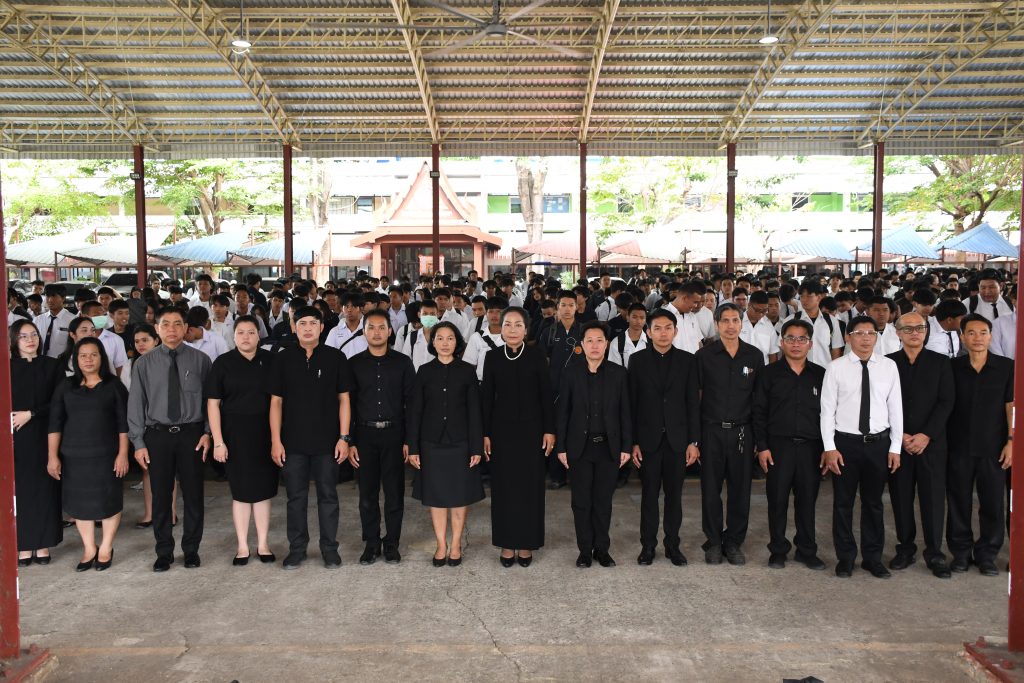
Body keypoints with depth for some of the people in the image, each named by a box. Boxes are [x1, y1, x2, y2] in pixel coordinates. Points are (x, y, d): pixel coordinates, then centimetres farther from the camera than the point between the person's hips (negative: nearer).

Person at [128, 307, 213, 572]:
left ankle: (191, 550, 22)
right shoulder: (144, 363, 3)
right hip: (157, 434, 1)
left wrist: (207, 433, -7)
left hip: (192, 434, -1)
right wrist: (139, 442, -1)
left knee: (193, 495, 7)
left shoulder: (201, 360, 0)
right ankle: (164, 552, 22)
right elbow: (136, 404, 3)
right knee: (161, 496, 8)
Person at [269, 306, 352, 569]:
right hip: (293, 442, 1)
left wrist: (344, 437, -5)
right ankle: (297, 548, 22)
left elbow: (344, 399, 1)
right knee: (296, 497, 10)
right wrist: (275, 440, -2)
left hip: (327, 441, -1)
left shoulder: (336, 358, 0)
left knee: (328, 496, 7)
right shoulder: (284, 358, 3)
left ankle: (329, 548, 19)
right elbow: (276, 401, 4)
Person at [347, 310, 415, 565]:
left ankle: (391, 543, 18)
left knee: (395, 491, 4)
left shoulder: (402, 362, 3)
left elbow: (411, 402, 2)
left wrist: (409, 440, -4)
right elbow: (348, 404, 5)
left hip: (394, 433, -1)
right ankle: (371, 543, 19)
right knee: (367, 493, 6)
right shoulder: (354, 364, 5)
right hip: (365, 434, 1)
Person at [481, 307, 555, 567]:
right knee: (504, 486, 6)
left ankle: (526, 543, 17)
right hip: (502, 429, 1)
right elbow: (486, 396, 2)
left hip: (531, 429, -1)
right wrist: (485, 434, -1)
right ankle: (507, 544, 17)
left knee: (530, 486, 5)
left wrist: (549, 429, -5)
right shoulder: (492, 357, 1)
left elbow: (546, 394, -2)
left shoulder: (536, 355, -3)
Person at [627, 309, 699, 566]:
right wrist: (633, 441, -5)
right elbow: (632, 403, 0)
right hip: (648, 438, -1)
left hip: (677, 438, 1)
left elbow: (693, 403, 2)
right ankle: (648, 545, 17)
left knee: (674, 494, 8)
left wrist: (693, 441, -2)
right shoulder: (637, 360, 2)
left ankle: (672, 545, 20)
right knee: (649, 494, 6)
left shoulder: (687, 360, 4)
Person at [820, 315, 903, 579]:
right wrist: (830, 448, -8)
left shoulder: (888, 366, 2)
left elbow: (895, 407, 3)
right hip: (845, 442, -2)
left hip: (879, 442, 2)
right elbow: (827, 409, -4)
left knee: (874, 502, 13)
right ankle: (845, 558, 22)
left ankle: (873, 557, 27)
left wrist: (895, 448, 1)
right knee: (843, 502, 8)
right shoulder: (836, 368, -4)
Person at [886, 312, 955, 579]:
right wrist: (900, 436, -9)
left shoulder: (940, 362, 5)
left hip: (931, 442, 0)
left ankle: (934, 553, 13)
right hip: (897, 442, 0)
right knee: (901, 497, 5)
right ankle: (905, 549, 18)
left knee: (934, 497, 1)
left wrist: (926, 435, -10)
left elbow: (946, 402, -1)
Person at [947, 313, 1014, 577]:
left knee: (992, 502, 6)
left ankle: (987, 554, 20)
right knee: (959, 501, 8)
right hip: (959, 446, 0)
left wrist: (1011, 441, -5)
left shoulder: (1006, 367, 1)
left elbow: (1012, 406, 0)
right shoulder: (952, 367, 1)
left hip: (993, 448, 0)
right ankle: (961, 551, 21)